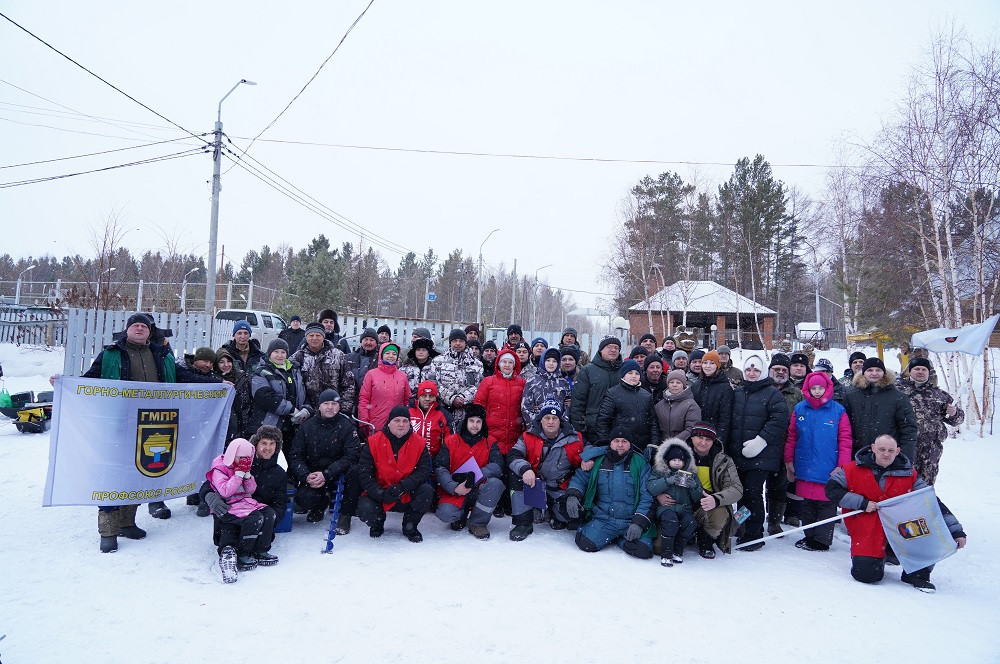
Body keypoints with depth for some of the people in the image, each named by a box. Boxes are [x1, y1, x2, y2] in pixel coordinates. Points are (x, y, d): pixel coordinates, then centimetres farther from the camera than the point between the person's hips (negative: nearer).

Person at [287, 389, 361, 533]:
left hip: (338, 475, -1)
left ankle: (345, 516, -15)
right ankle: (322, 502, 12)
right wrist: (306, 476, -19)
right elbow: (295, 456, 0)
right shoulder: (307, 426, 2)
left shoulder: (347, 426, -6)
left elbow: (352, 456, -16)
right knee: (303, 498, -27)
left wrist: (326, 475, -25)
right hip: (312, 476, 2)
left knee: (355, 470, -32)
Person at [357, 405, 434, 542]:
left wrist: (401, 487, -26)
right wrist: (380, 494, -22)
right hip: (379, 496, -1)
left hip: (407, 497, 1)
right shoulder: (373, 442, -7)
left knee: (427, 490, -26)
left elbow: (423, 471, -11)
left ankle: (409, 527, 1)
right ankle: (378, 522, 13)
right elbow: (364, 473, -9)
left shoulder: (419, 443, -4)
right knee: (365, 510, -29)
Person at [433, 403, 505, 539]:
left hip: (479, 490, 1)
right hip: (454, 492, -1)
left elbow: (497, 465, -12)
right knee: (445, 513, -28)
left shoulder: (490, 442, 3)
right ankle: (462, 514, 12)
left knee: (496, 483, -30)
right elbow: (439, 467, -6)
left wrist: (474, 476, -26)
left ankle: (477, 523, -9)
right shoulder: (451, 441, 2)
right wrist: (454, 487, -22)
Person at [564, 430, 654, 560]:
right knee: (585, 544, -21)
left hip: (631, 520, -1)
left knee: (643, 551, -23)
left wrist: (639, 523, -12)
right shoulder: (599, 461, 8)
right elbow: (580, 478, 12)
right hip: (602, 519, 1)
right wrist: (572, 496, -9)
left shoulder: (640, 463, 2)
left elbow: (647, 496, -2)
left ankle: (621, 539, 11)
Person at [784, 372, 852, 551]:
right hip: (804, 468, 3)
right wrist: (789, 461, 9)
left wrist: (842, 466, -8)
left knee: (826, 504, 2)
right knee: (807, 503, 12)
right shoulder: (799, 409, 4)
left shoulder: (838, 411, -3)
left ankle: (822, 540, 13)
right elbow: (791, 437, 9)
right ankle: (809, 537, 25)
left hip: (828, 469, -3)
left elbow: (845, 440, -3)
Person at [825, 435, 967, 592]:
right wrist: (862, 503, -13)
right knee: (867, 574, -20)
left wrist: (956, 531, -7)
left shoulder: (908, 474, 2)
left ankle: (918, 574, -2)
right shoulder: (854, 470, -4)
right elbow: (831, 488, -4)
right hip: (866, 530, -3)